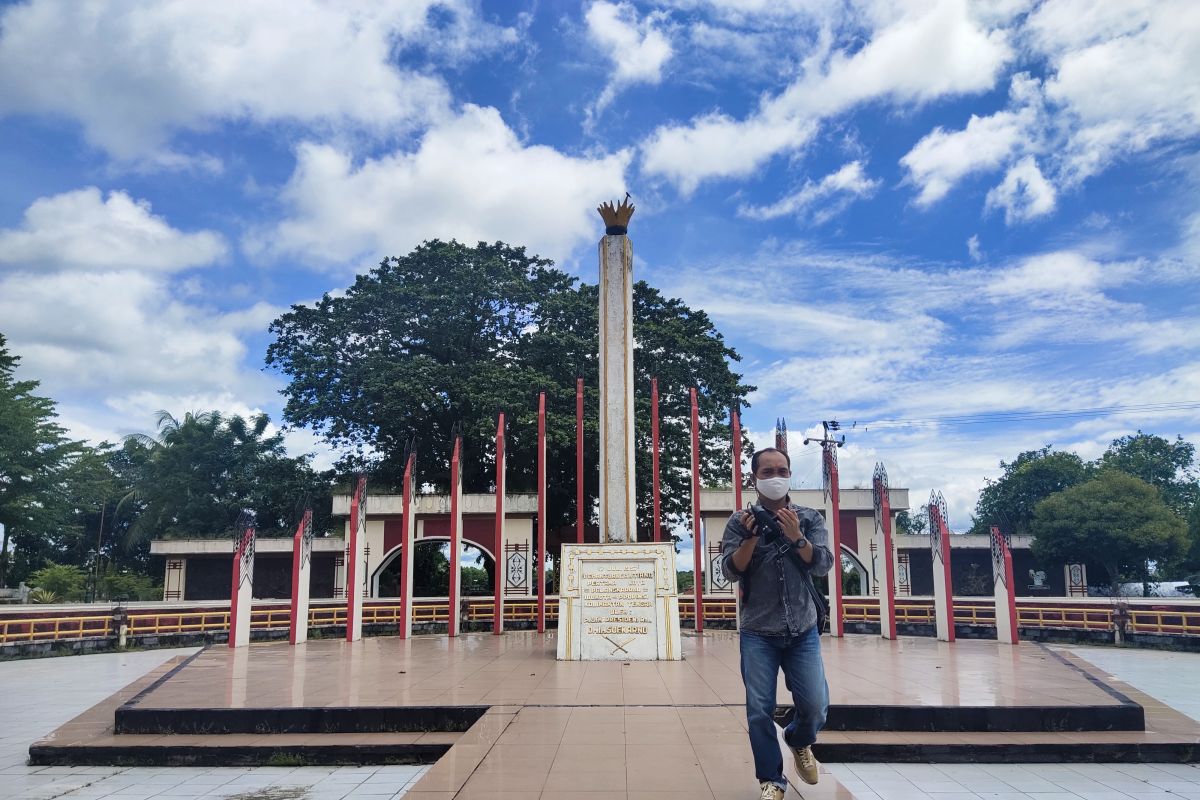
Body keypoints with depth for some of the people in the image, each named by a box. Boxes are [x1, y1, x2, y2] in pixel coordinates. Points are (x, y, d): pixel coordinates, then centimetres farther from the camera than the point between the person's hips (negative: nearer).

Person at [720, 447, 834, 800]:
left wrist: (796, 536, -22)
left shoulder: (810, 518, 4)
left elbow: (823, 565, -6)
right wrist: (752, 536, -21)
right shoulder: (740, 521, 1)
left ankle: (799, 741, 33)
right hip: (758, 633, -1)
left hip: (803, 631, 1)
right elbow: (732, 571, -7)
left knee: (815, 705, -1)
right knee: (760, 711, -2)